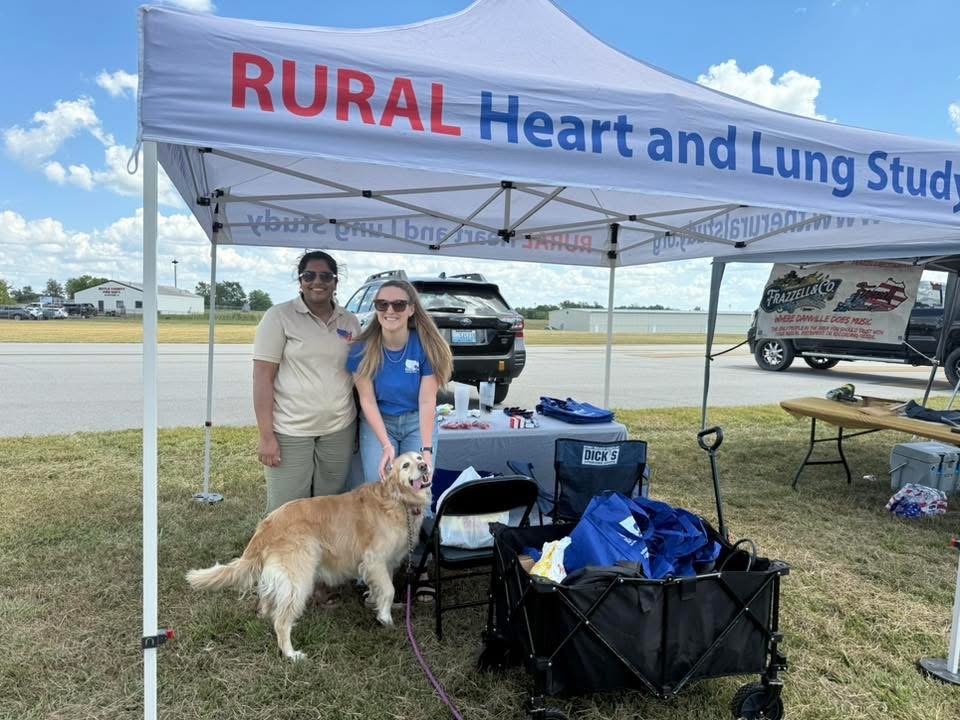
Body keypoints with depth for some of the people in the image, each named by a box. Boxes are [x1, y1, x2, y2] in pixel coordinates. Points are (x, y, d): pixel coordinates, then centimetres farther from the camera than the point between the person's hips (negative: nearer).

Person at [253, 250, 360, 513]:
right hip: (290, 433, -4)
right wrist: (266, 436, -13)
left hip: (340, 432, 4)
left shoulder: (350, 322, 8)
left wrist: (358, 429, 11)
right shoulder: (279, 316, -5)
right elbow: (263, 378, -8)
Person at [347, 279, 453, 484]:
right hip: (377, 421, 1)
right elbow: (367, 400, -12)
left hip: (418, 422, 0)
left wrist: (426, 449, -22)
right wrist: (386, 445, -20)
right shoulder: (363, 349, -15)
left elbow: (427, 401, -17)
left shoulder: (426, 345, -17)